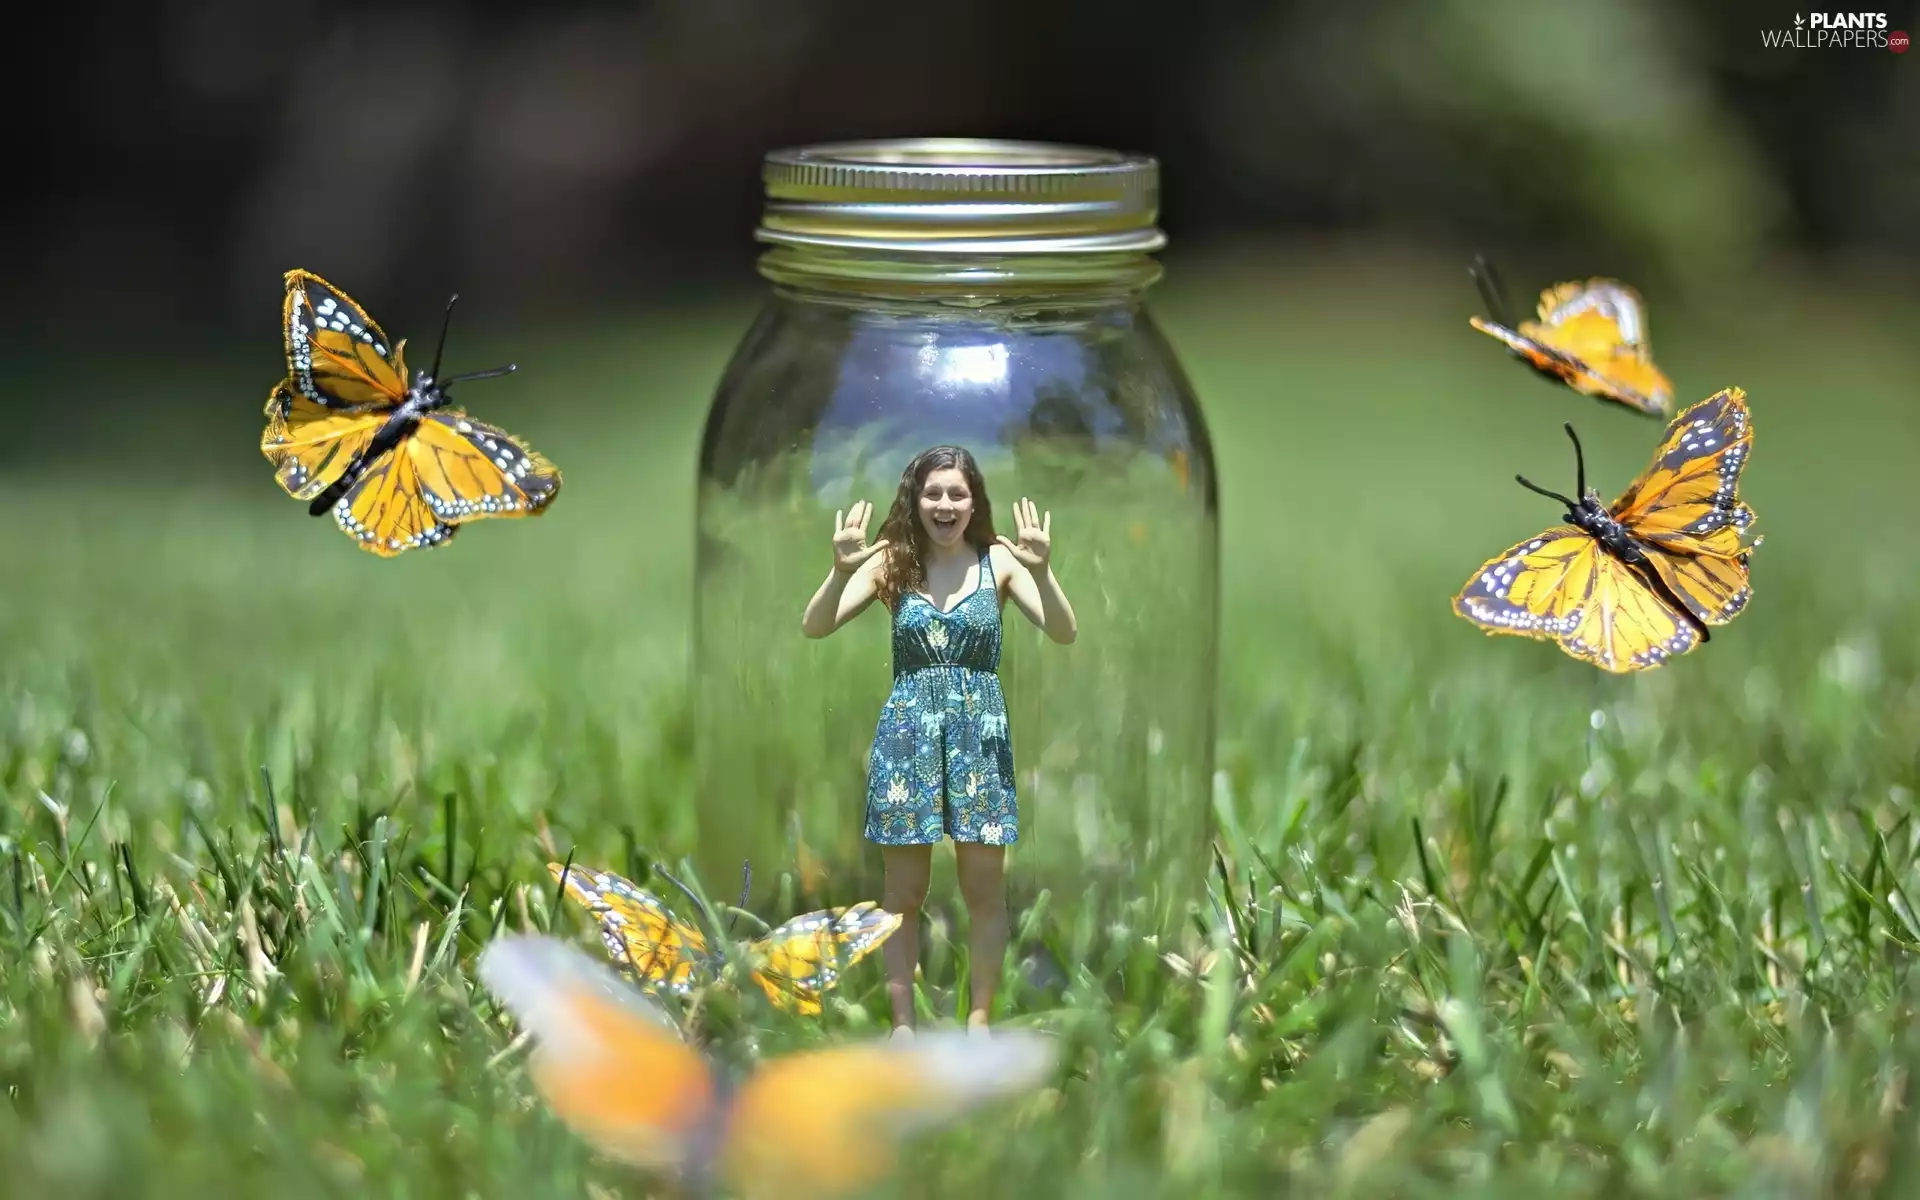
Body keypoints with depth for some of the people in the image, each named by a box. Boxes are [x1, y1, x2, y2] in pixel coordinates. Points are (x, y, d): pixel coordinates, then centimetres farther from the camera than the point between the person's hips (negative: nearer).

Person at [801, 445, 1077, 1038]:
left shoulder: (999, 561, -2)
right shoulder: (892, 563, -2)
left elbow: (1064, 633, -12)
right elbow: (814, 628, -9)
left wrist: (1041, 570, -29)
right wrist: (841, 570, -27)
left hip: (979, 731, 0)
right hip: (907, 730, 0)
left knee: (985, 889, 5)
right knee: (903, 892, 7)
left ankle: (979, 1017, 19)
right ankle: (902, 1022, 18)